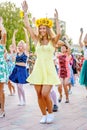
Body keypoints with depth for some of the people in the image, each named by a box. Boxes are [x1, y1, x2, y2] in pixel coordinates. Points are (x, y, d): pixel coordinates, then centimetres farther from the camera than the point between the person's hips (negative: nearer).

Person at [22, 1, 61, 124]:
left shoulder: (52, 41, 2)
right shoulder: (37, 40, 11)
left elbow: (59, 33, -20)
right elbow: (28, 26, 7)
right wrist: (25, 12, 4)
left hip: (49, 69, -4)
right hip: (38, 69, 4)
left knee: (45, 94, -13)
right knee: (39, 95, 4)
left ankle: (50, 113, 11)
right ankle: (44, 115, 20)